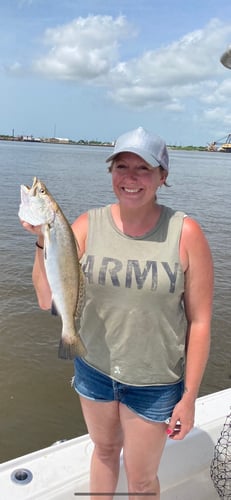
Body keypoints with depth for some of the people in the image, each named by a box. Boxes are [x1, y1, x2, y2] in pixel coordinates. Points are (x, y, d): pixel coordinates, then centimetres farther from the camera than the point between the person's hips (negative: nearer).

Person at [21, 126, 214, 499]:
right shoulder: (88, 225, -11)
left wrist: (189, 397, -8)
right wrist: (44, 239, -29)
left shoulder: (186, 233, -17)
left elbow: (199, 321, -12)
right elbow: (48, 300, -15)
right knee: (104, 450, 28)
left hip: (155, 381, -2)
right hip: (94, 367, 3)